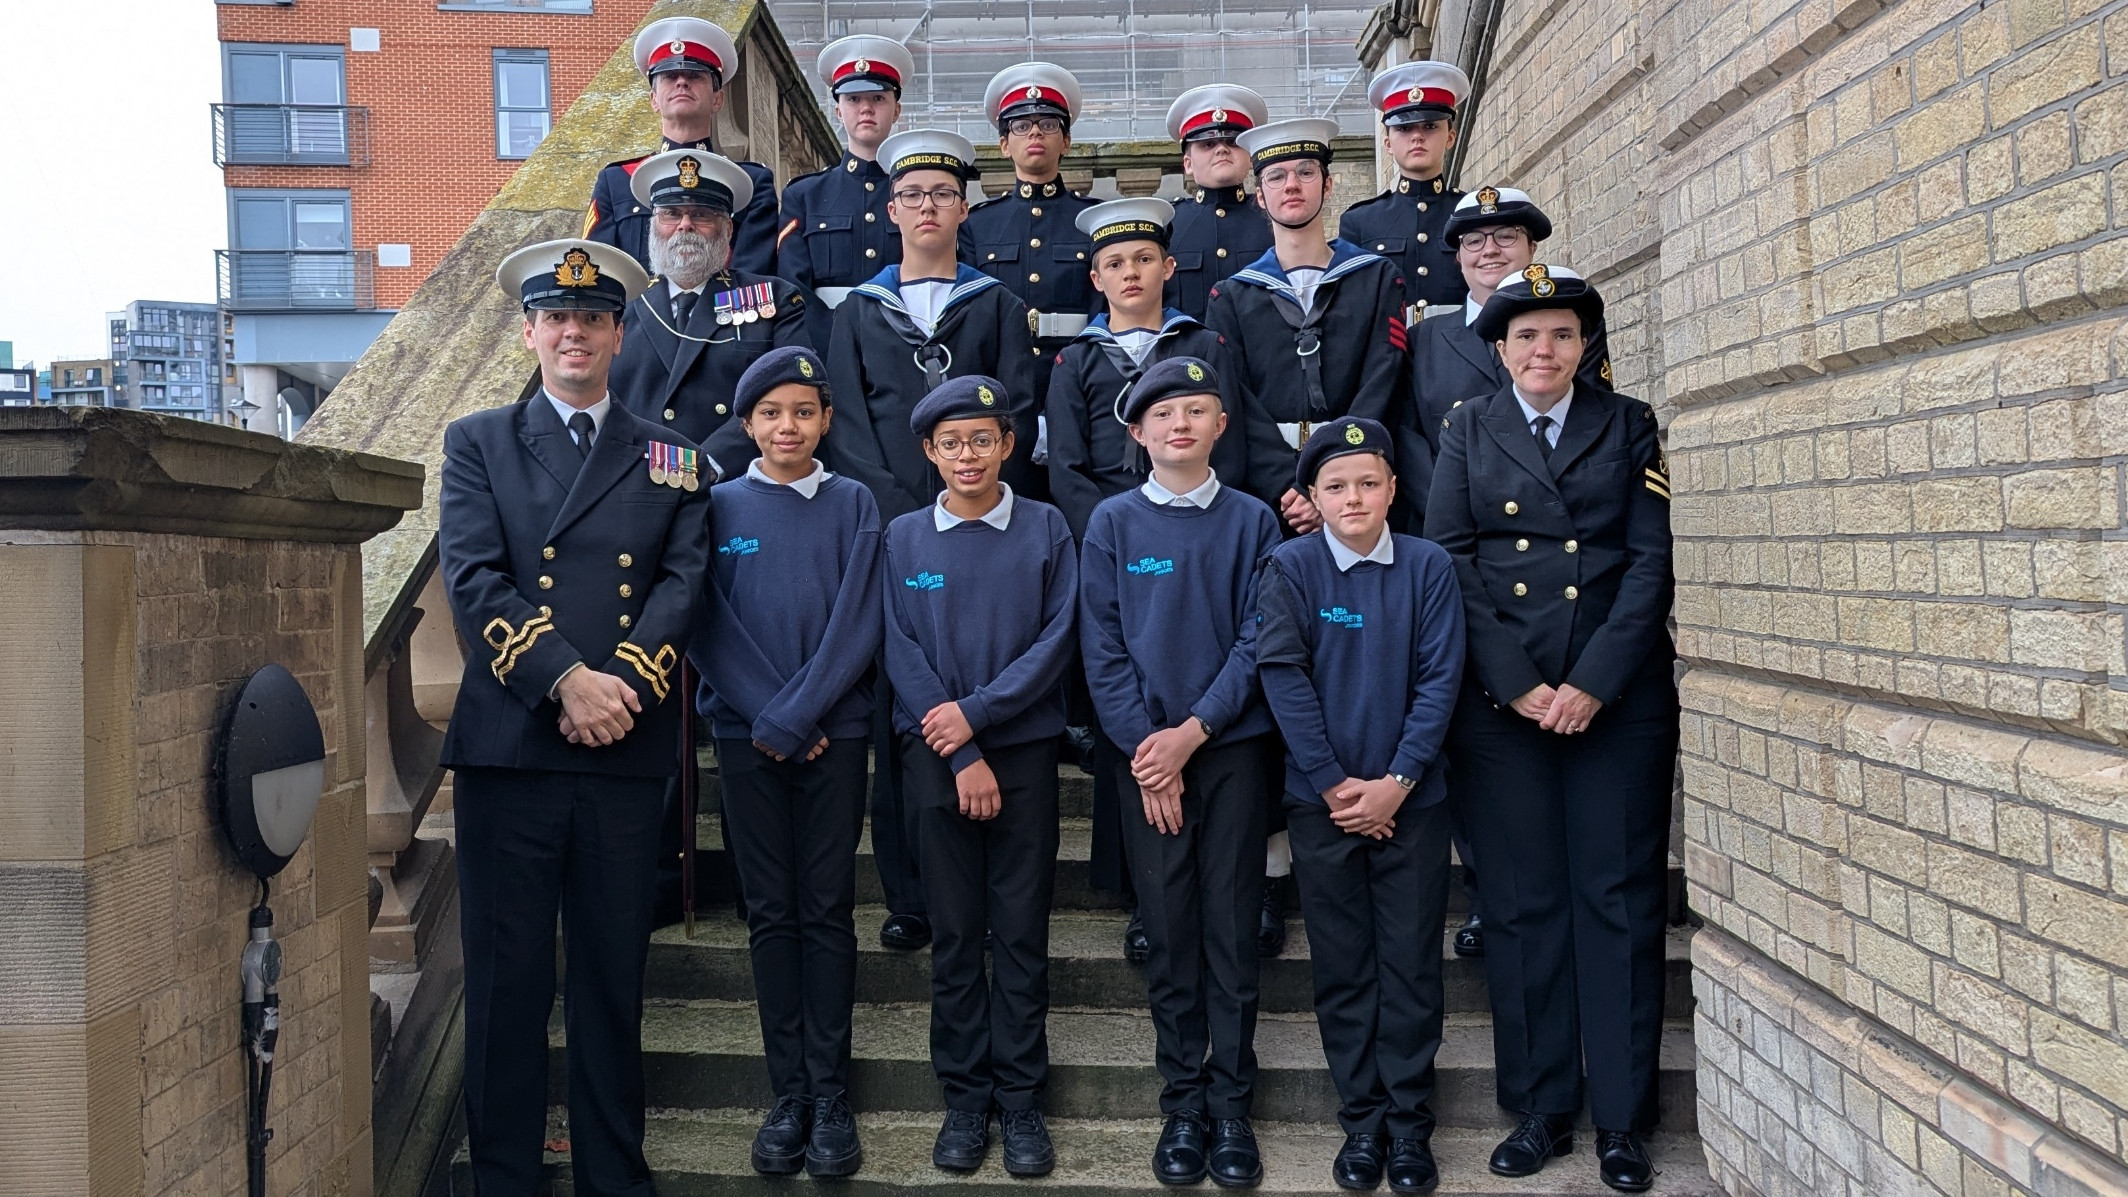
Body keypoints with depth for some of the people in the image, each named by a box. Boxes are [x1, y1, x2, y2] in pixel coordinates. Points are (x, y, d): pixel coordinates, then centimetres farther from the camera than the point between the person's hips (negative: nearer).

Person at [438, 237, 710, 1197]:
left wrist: (623, 682, -13)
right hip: (508, 746, -1)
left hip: (625, 753, 1)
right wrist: (565, 679, -15)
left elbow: (683, 581, 2)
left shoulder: (672, 459, 14)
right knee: (505, 977, 4)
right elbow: (473, 580, -3)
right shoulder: (478, 443, 11)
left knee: (615, 976, 8)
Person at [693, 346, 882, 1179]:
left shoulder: (853, 505, 3)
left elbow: (857, 626, -4)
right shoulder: (720, 506, 5)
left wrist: (793, 717, -12)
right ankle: (788, 1095, 12)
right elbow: (709, 629, 1)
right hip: (746, 735, 1)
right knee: (770, 913, 5)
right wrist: (766, 720, -9)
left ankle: (830, 1097, 9)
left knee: (828, 911, 2)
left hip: (833, 733, -1)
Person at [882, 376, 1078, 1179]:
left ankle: (1021, 1099, 14)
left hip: (1025, 748, -1)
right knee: (953, 931, 6)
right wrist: (961, 758, -9)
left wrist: (977, 710, -13)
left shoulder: (1045, 529, 1)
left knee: (1021, 930, 4)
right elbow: (901, 652, -2)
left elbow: (1058, 638, -5)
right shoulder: (903, 539, 3)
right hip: (935, 753, 1)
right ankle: (964, 1097, 17)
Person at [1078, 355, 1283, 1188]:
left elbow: (1257, 641, -2)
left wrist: (1193, 731, -12)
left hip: (1234, 748, 0)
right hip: (1147, 753, 0)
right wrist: (1145, 748, -9)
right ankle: (1182, 1105, 15)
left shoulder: (1252, 521, 3)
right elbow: (1102, 649, -1)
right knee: (1168, 931, 5)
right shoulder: (1113, 523, 4)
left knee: (1232, 928, 3)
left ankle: (1230, 1105, 13)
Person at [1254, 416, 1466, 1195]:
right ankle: (1361, 1121, 20)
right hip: (1322, 801, 0)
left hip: (1411, 800, 1)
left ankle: (1409, 1124, 18)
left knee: (1411, 965, 5)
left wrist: (1395, 783, -11)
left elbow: (1440, 678, -4)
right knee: (1342, 968, 8)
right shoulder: (1289, 568, -3)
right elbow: (1284, 677, -7)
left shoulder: (1428, 567, -1)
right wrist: (1335, 785, -11)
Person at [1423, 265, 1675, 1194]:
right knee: (1521, 902, 3)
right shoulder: (1467, 430, 9)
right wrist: (1517, 684, -9)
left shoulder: (1630, 426, 9)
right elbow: (1449, 561, 1)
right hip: (1498, 698, 0)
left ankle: (1622, 1119, 12)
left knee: (1620, 899, 3)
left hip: (1617, 696, 0)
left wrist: (1591, 682, -10)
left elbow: (1652, 560, 0)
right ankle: (1541, 1110, 14)